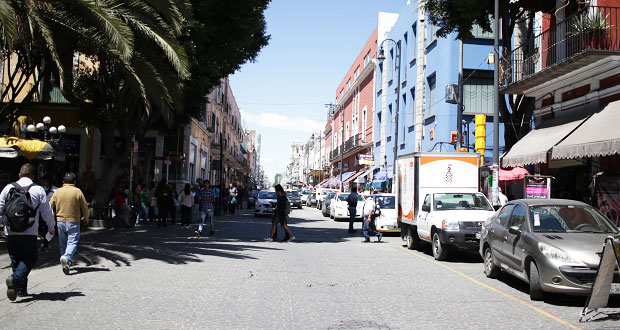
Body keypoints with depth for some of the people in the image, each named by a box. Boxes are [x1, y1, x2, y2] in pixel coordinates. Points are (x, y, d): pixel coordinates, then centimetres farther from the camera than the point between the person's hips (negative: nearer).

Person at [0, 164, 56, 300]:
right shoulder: (38, 190, 0)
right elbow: (47, 212, 3)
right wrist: (51, 229, 17)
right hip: (29, 233, -3)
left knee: (15, 259, 14)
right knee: (30, 258, 4)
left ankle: (21, 289, 16)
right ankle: (15, 278, -21)